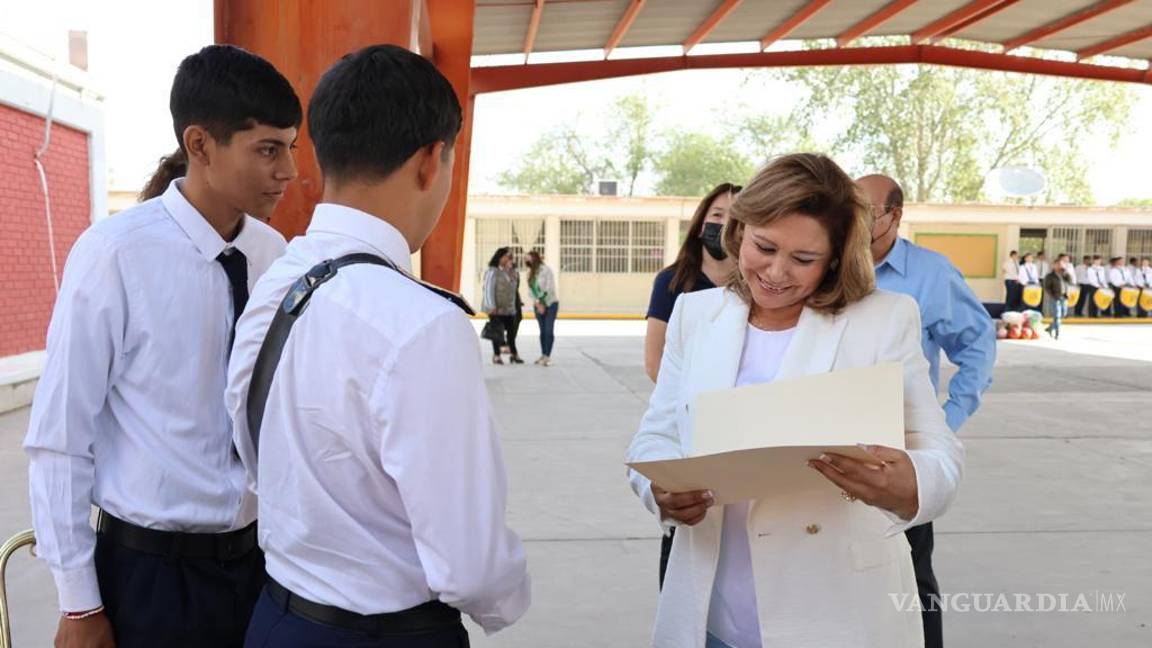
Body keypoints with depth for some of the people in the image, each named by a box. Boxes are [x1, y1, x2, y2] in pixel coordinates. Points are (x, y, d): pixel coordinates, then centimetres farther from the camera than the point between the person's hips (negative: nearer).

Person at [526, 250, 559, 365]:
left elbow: (550, 289, -16)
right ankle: (543, 355, 16)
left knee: (549, 330, -7)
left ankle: (548, 356, -3)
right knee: (542, 330, 9)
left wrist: (542, 302, -12)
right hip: (538, 305, 5)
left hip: (551, 303, -5)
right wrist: (537, 303, -10)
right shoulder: (530, 273, 3)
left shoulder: (546, 270, -14)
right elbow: (530, 290, 2)